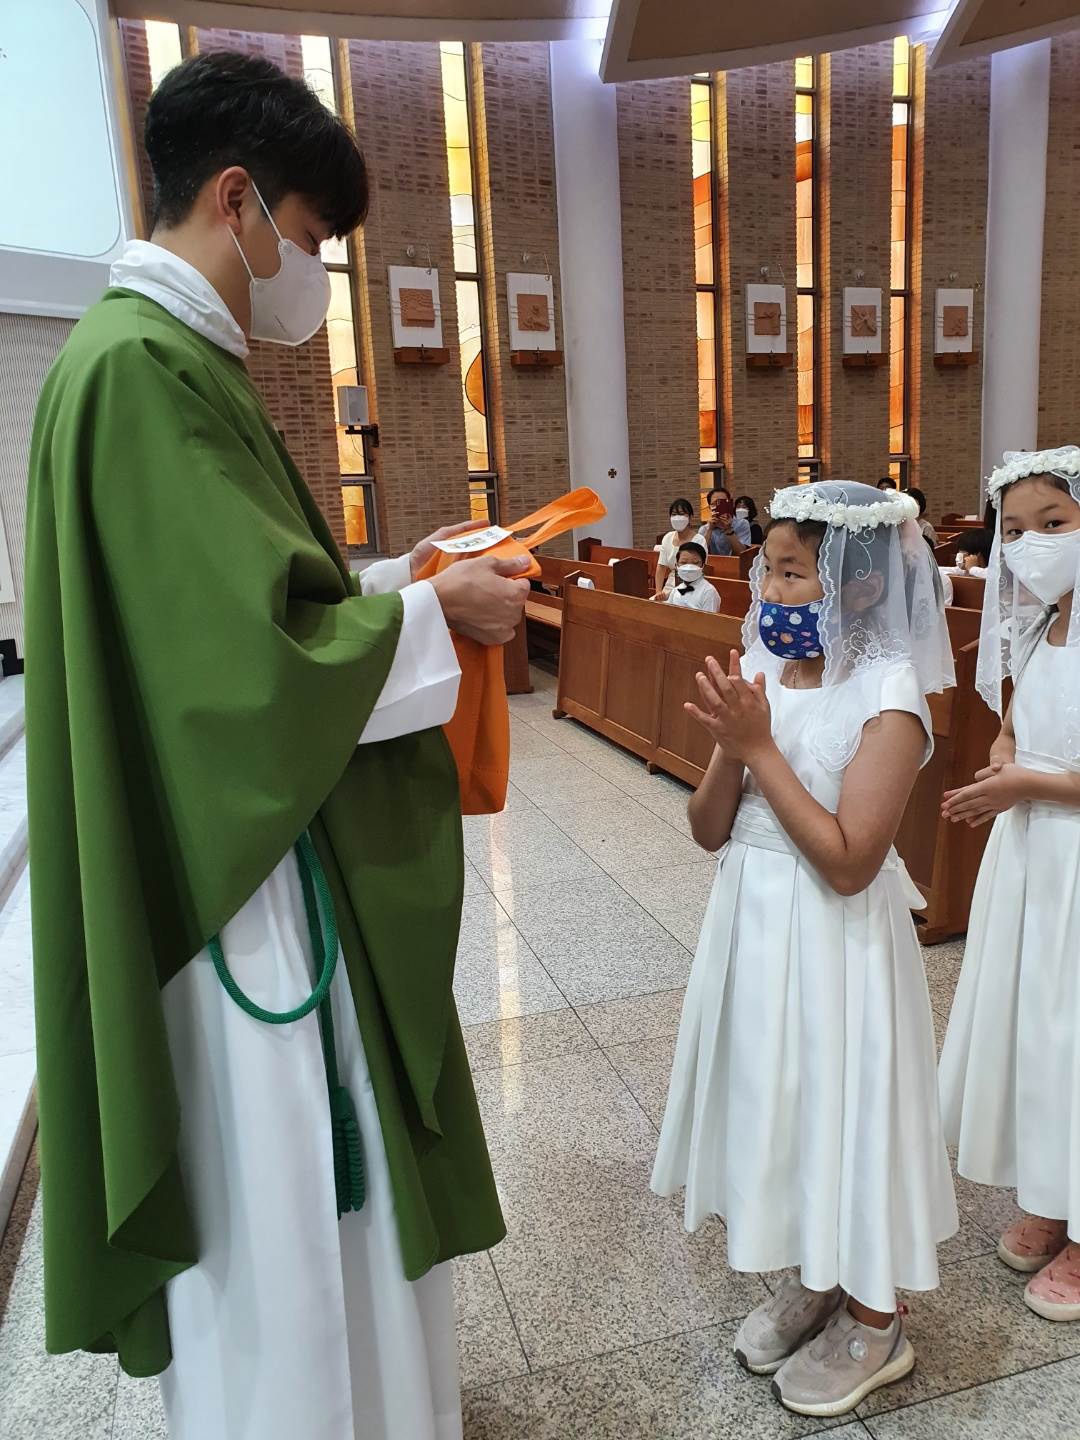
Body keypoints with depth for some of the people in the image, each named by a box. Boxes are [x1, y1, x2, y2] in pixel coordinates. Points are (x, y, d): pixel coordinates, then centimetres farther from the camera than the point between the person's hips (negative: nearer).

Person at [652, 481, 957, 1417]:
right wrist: (731, 751, -18)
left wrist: (761, 747, -23)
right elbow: (709, 830, 1)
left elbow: (848, 862, -24)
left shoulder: (888, 695, -18)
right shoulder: (762, 673, 0)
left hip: (834, 942, -6)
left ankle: (873, 1323, 36)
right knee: (778, 1101, 20)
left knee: (843, 1107, 10)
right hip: (753, 926, 7)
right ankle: (812, 1281, 45)